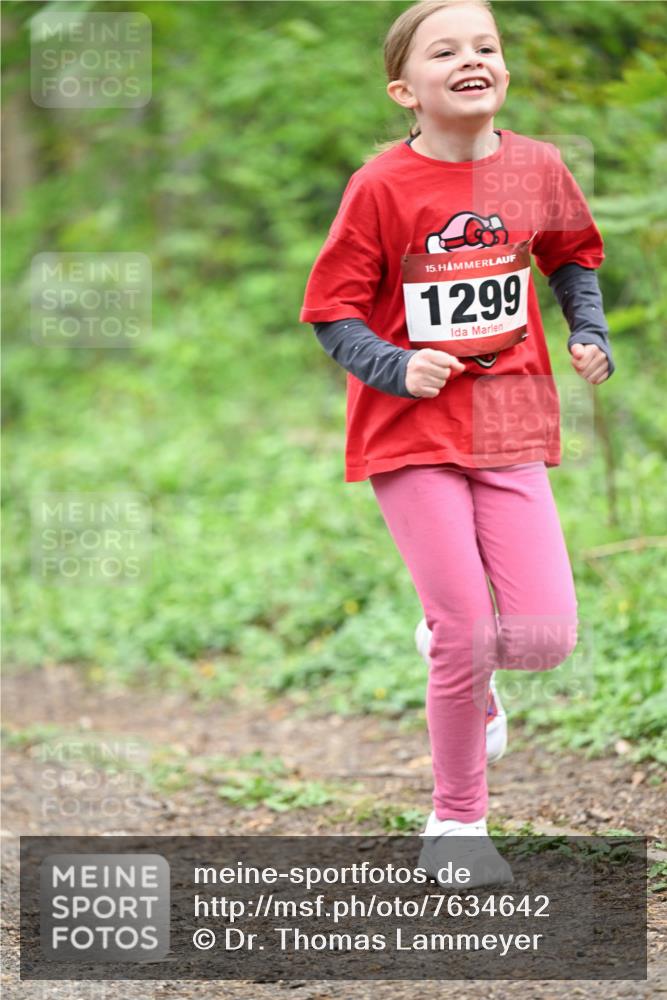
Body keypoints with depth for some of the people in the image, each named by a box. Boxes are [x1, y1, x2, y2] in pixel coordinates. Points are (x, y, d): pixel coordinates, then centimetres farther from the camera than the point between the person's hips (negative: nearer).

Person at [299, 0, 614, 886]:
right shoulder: (382, 186, -10)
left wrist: (589, 332, 5)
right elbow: (333, 312, -4)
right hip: (412, 437, -3)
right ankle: (457, 818, 16)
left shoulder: (535, 168, 1)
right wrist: (395, 366, -19)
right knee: (466, 633, -6)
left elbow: (572, 255, 21)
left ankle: (452, 643, 30)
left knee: (547, 637, -7)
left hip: (510, 428, 3)